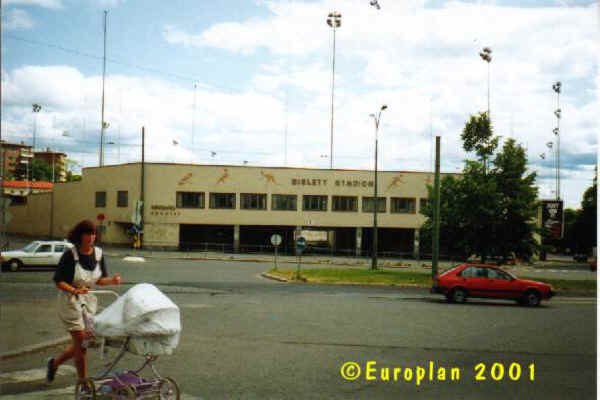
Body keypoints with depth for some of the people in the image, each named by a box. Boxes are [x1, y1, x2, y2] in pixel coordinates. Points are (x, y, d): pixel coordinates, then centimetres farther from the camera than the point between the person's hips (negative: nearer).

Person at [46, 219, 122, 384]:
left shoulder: (98, 253, -2)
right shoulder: (70, 255, -16)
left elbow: (100, 280, 6)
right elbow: (58, 281, -14)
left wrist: (112, 280, -15)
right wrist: (75, 291, -30)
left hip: (89, 301, 6)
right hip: (70, 302, -6)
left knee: (81, 344, 11)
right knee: (81, 342, -6)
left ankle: (54, 363, 36)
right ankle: (83, 382, 7)